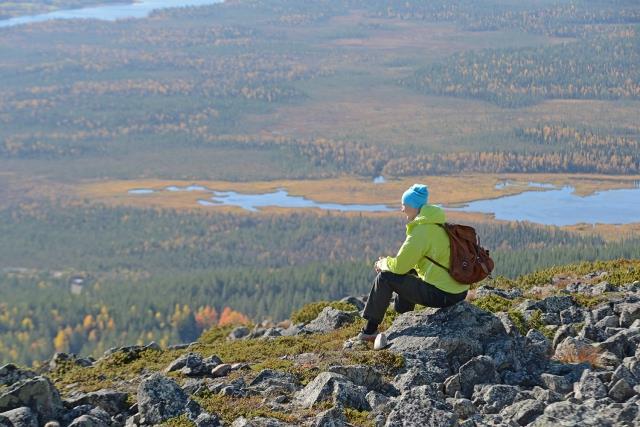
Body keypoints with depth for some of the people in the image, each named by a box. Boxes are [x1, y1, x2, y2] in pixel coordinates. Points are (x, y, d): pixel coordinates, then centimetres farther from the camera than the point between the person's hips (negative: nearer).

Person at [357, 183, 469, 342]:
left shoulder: (420, 232, -17)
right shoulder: (438, 225, 12)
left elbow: (399, 266, -15)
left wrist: (384, 263, 6)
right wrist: (389, 261, 15)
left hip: (442, 295, -9)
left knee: (385, 277, -2)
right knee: (408, 271, 30)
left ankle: (370, 329, 9)